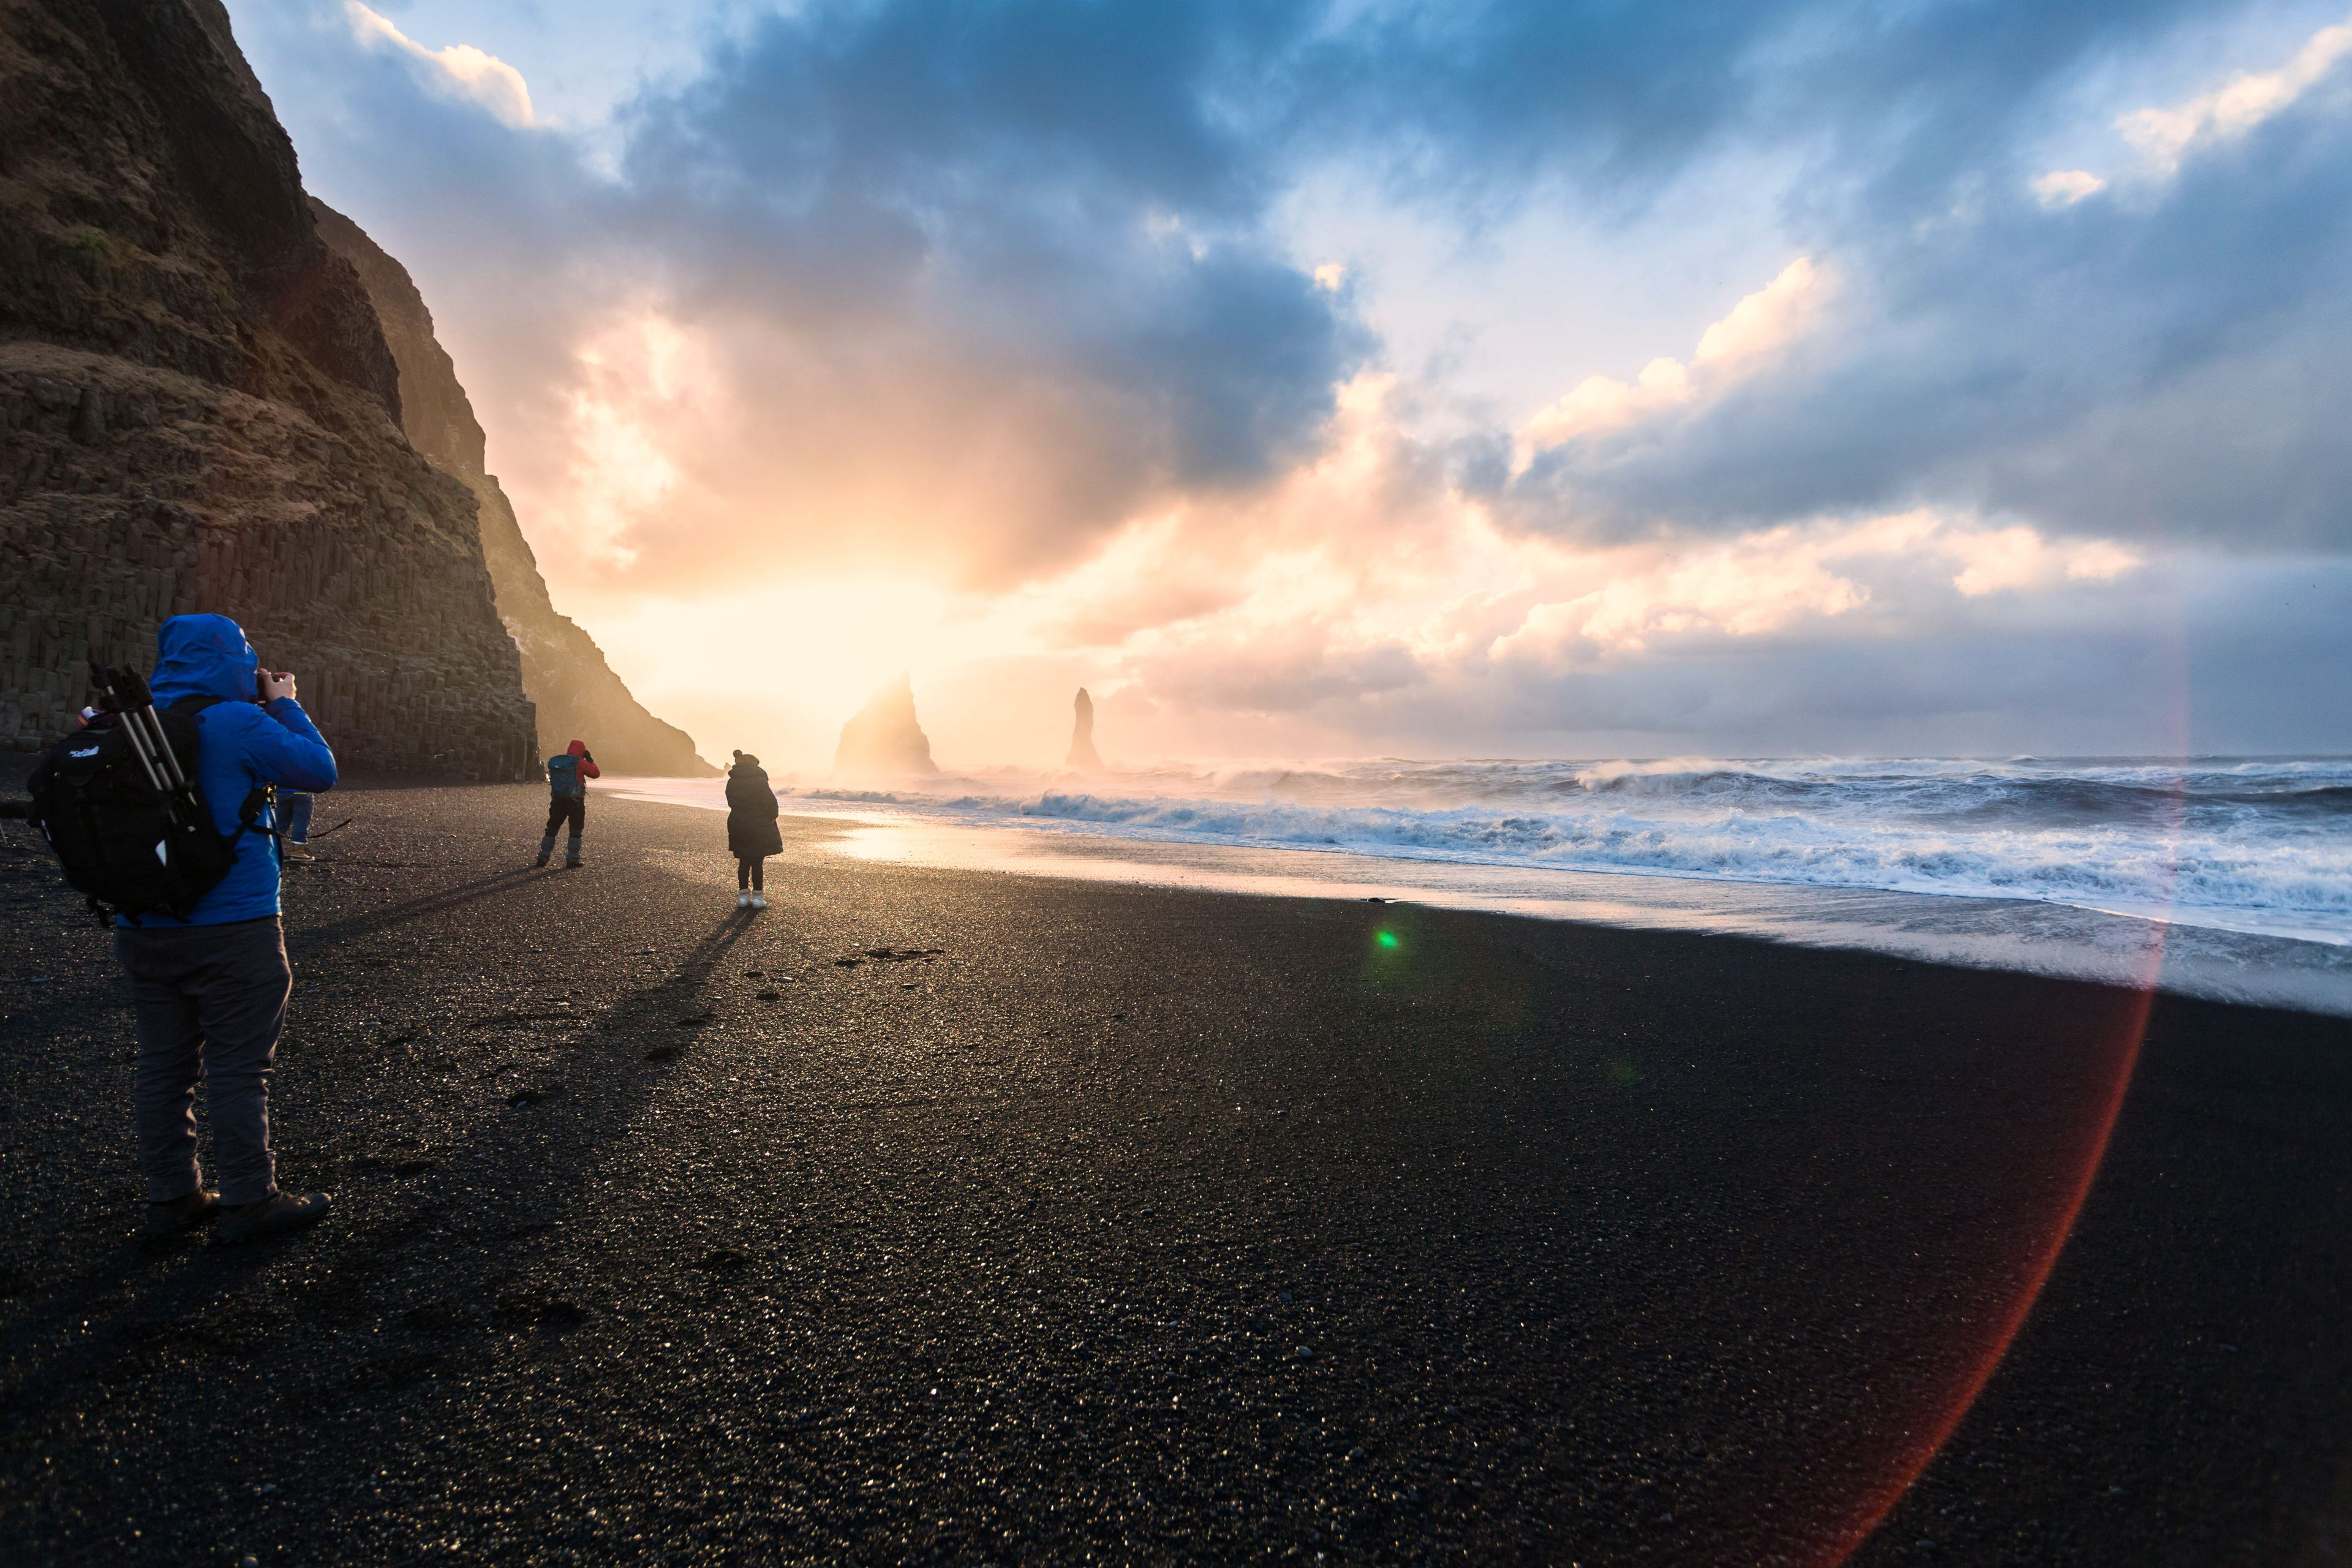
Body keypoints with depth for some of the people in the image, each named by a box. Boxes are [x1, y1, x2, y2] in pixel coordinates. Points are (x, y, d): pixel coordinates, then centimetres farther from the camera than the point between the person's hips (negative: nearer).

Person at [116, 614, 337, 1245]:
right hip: (231, 927, -7)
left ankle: (171, 1198, 23)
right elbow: (320, 771, -8)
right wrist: (285, 705, 4)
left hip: (143, 927, 7)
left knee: (164, 1066, 13)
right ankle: (247, 1203, 9)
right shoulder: (236, 721, -15)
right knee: (238, 1067, 1)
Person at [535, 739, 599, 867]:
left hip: (557, 800, 5)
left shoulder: (554, 762, 9)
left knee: (552, 829, 14)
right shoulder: (580, 763, -8)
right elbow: (596, 774, -2)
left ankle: (543, 857, 13)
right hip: (575, 801, -5)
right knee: (575, 831, 3)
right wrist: (590, 760, 10)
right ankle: (572, 859, 1)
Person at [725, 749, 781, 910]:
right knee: (758, 863, 2)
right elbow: (770, 801, -13)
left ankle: (743, 896, 15)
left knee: (743, 862, 14)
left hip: (737, 826, 5)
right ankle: (758, 897, 5)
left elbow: (732, 803, 7)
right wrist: (772, 817, 3)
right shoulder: (759, 780, -12)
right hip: (758, 826, -5)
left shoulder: (732, 782, 5)